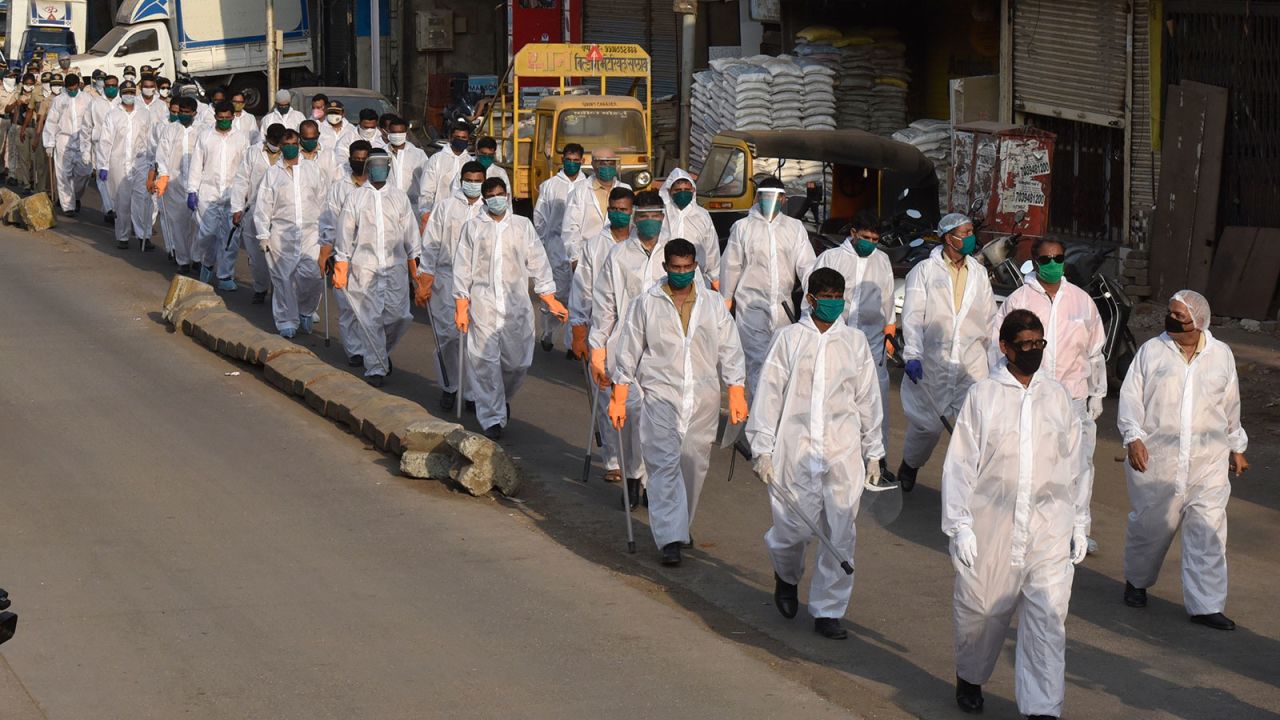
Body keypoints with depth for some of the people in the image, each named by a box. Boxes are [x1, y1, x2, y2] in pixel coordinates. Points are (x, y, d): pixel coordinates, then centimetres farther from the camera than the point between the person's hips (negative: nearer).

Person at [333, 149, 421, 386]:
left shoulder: (399, 197, 10)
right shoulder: (356, 197, 5)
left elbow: (410, 231, 13)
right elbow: (346, 232, 6)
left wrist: (414, 262, 10)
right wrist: (341, 265, 3)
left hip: (395, 266, 2)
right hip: (364, 267, -2)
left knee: (399, 315, -2)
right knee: (370, 319, -4)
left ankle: (384, 350, 26)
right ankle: (375, 368, 3)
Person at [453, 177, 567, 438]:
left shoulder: (523, 226, 8)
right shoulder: (473, 227, 4)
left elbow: (537, 263, 12)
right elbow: (463, 267, 5)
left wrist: (549, 298, 8)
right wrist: (461, 306, 0)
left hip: (516, 303, 2)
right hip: (483, 303, -2)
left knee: (517, 361, 3)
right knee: (486, 361, -5)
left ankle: (504, 398, 34)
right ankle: (492, 419, 1)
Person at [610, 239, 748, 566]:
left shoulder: (712, 303, 8)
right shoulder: (647, 303, 2)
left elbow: (730, 351, 10)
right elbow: (628, 351, 4)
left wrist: (736, 395, 4)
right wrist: (618, 399, 1)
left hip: (703, 400, 3)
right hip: (661, 395, -3)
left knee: (694, 465, 8)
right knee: (664, 465, -11)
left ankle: (680, 527, 26)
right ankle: (670, 539, -14)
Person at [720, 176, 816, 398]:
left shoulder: (795, 228, 6)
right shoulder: (743, 227, 1)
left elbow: (806, 265, 3)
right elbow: (731, 265, 6)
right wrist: (726, 298, 8)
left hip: (783, 304, 3)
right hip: (751, 303, -3)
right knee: (758, 360, -9)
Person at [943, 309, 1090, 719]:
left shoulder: (1056, 396, 7)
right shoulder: (983, 396, -3)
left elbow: (1074, 462, 14)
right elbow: (960, 463, -3)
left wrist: (1079, 522, 12)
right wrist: (961, 525, -7)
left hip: (1049, 526, 2)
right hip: (991, 527, -2)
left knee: (1048, 617, -7)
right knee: (982, 609, 12)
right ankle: (969, 678, 39)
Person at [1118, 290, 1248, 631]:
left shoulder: (1221, 354, 8)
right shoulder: (1152, 350, 2)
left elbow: (1231, 405, 18)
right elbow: (1131, 395, 0)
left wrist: (1237, 448, 22)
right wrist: (1134, 438, -12)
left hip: (1208, 461, 1)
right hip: (1157, 459, -1)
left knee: (1208, 531, -4)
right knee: (1150, 524, 9)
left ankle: (1206, 605, 0)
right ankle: (1136, 581, 34)